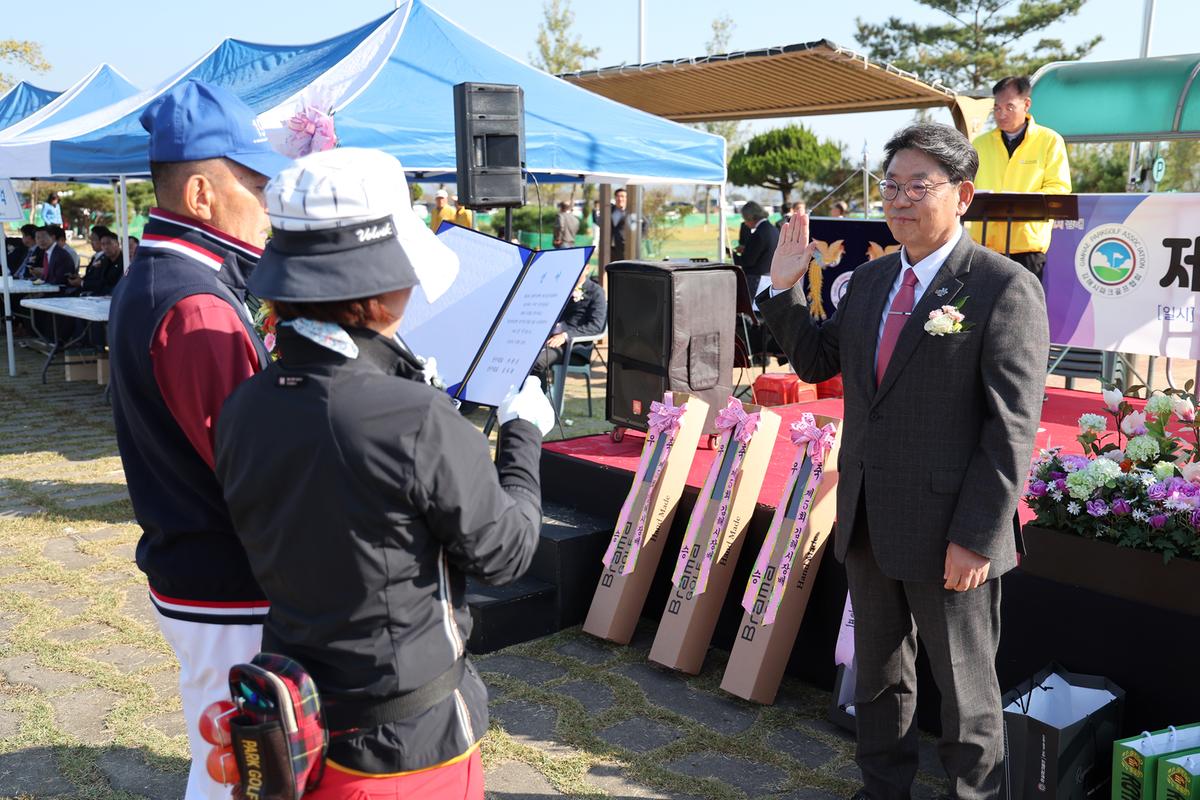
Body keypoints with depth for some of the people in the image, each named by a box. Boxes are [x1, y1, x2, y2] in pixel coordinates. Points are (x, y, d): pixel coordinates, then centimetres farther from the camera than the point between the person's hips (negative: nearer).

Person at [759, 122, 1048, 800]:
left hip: (950, 535, -6)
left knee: (965, 686, 12)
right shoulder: (869, 281, 8)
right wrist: (786, 290, 3)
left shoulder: (1006, 288, -13)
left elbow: (1013, 427, -16)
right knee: (879, 673, 21)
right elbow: (818, 363, 16)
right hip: (868, 521, 7)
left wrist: (978, 537, -19)